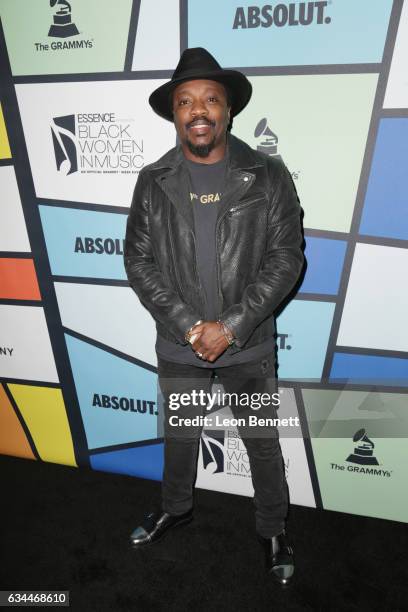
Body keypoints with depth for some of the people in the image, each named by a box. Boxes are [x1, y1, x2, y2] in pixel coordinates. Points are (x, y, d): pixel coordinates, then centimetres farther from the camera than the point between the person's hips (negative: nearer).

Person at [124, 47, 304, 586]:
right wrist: (190, 326, -14)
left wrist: (231, 327, -17)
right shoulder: (153, 182, -1)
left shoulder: (268, 176, -6)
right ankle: (176, 507, 52)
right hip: (179, 345, 2)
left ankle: (273, 530, 44)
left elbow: (286, 258, -9)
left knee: (263, 442, 16)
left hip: (250, 345, -1)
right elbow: (139, 261, -4)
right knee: (180, 436, 23)